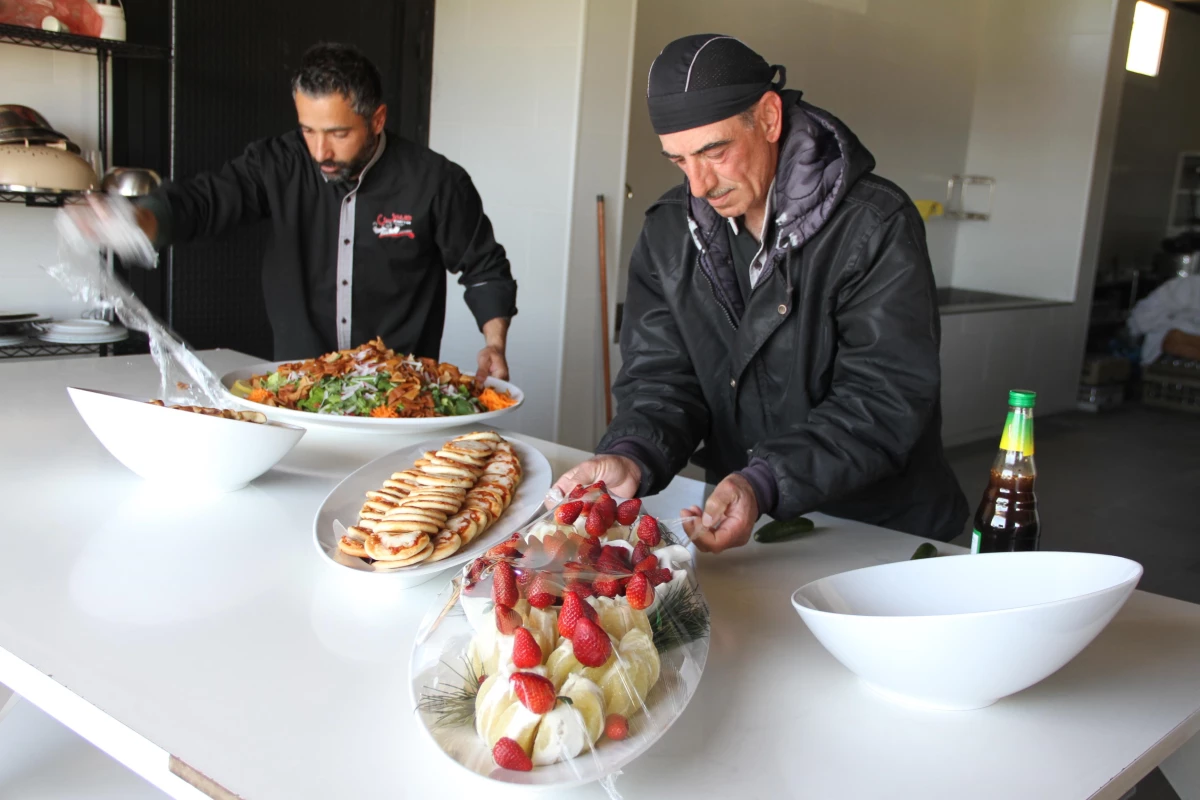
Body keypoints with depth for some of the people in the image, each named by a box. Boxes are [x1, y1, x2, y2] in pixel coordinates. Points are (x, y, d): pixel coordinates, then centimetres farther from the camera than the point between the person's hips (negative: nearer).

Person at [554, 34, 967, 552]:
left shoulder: (875, 225, -15)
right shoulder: (667, 232, 1)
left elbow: (886, 401, -20)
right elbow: (661, 378, -1)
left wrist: (765, 483, -34)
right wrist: (629, 457, -24)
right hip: (737, 520, 5)